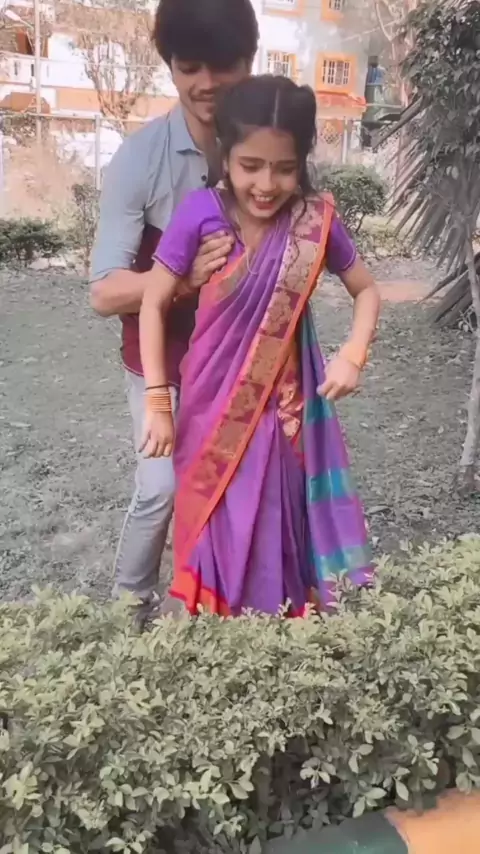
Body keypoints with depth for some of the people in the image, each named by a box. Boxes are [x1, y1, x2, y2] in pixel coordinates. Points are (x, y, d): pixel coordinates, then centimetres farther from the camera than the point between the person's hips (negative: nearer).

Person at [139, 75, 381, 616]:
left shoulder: (317, 220, -10)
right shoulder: (201, 213, -15)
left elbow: (366, 291, 5)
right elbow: (153, 304, -7)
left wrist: (353, 355, -11)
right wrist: (157, 402, -9)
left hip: (283, 406, 1)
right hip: (214, 410, 0)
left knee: (277, 533, 13)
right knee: (218, 537, 12)